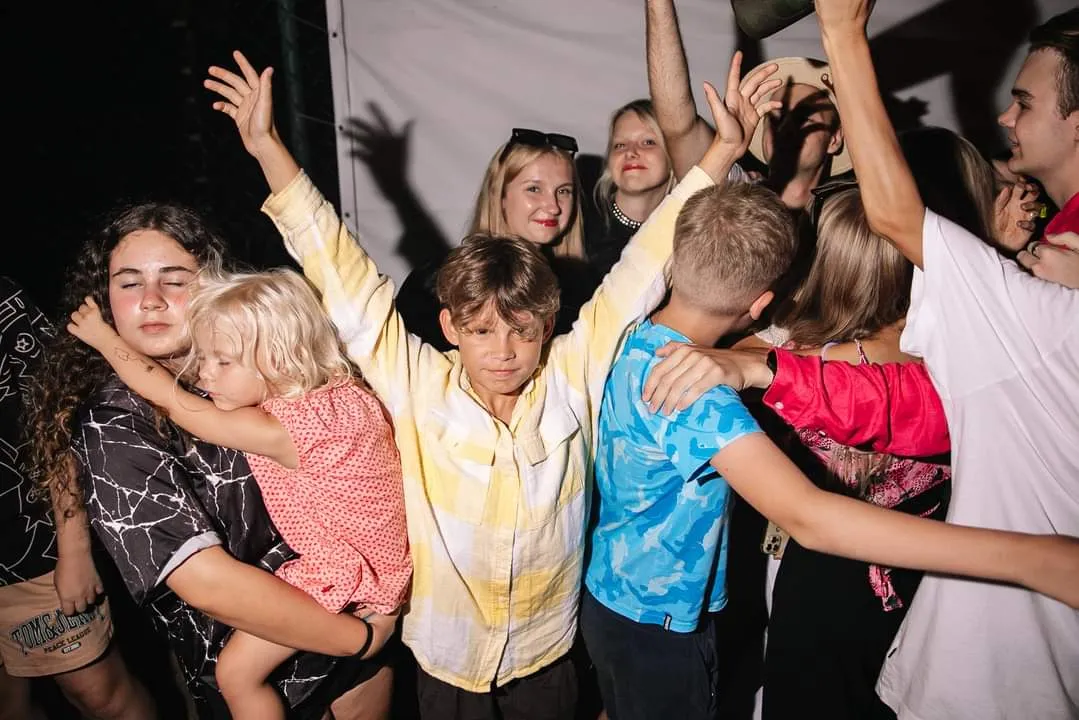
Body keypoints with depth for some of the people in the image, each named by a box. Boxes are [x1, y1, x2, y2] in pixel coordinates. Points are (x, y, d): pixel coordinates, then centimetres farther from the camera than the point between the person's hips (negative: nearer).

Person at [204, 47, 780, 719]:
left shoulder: (573, 376, -16)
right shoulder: (417, 386, -18)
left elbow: (641, 271, -15)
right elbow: (345, 277, -19)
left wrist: (724, 152, -16)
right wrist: (268, 147, -20)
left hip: (548, 656, 1)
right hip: (445, 662, 0)